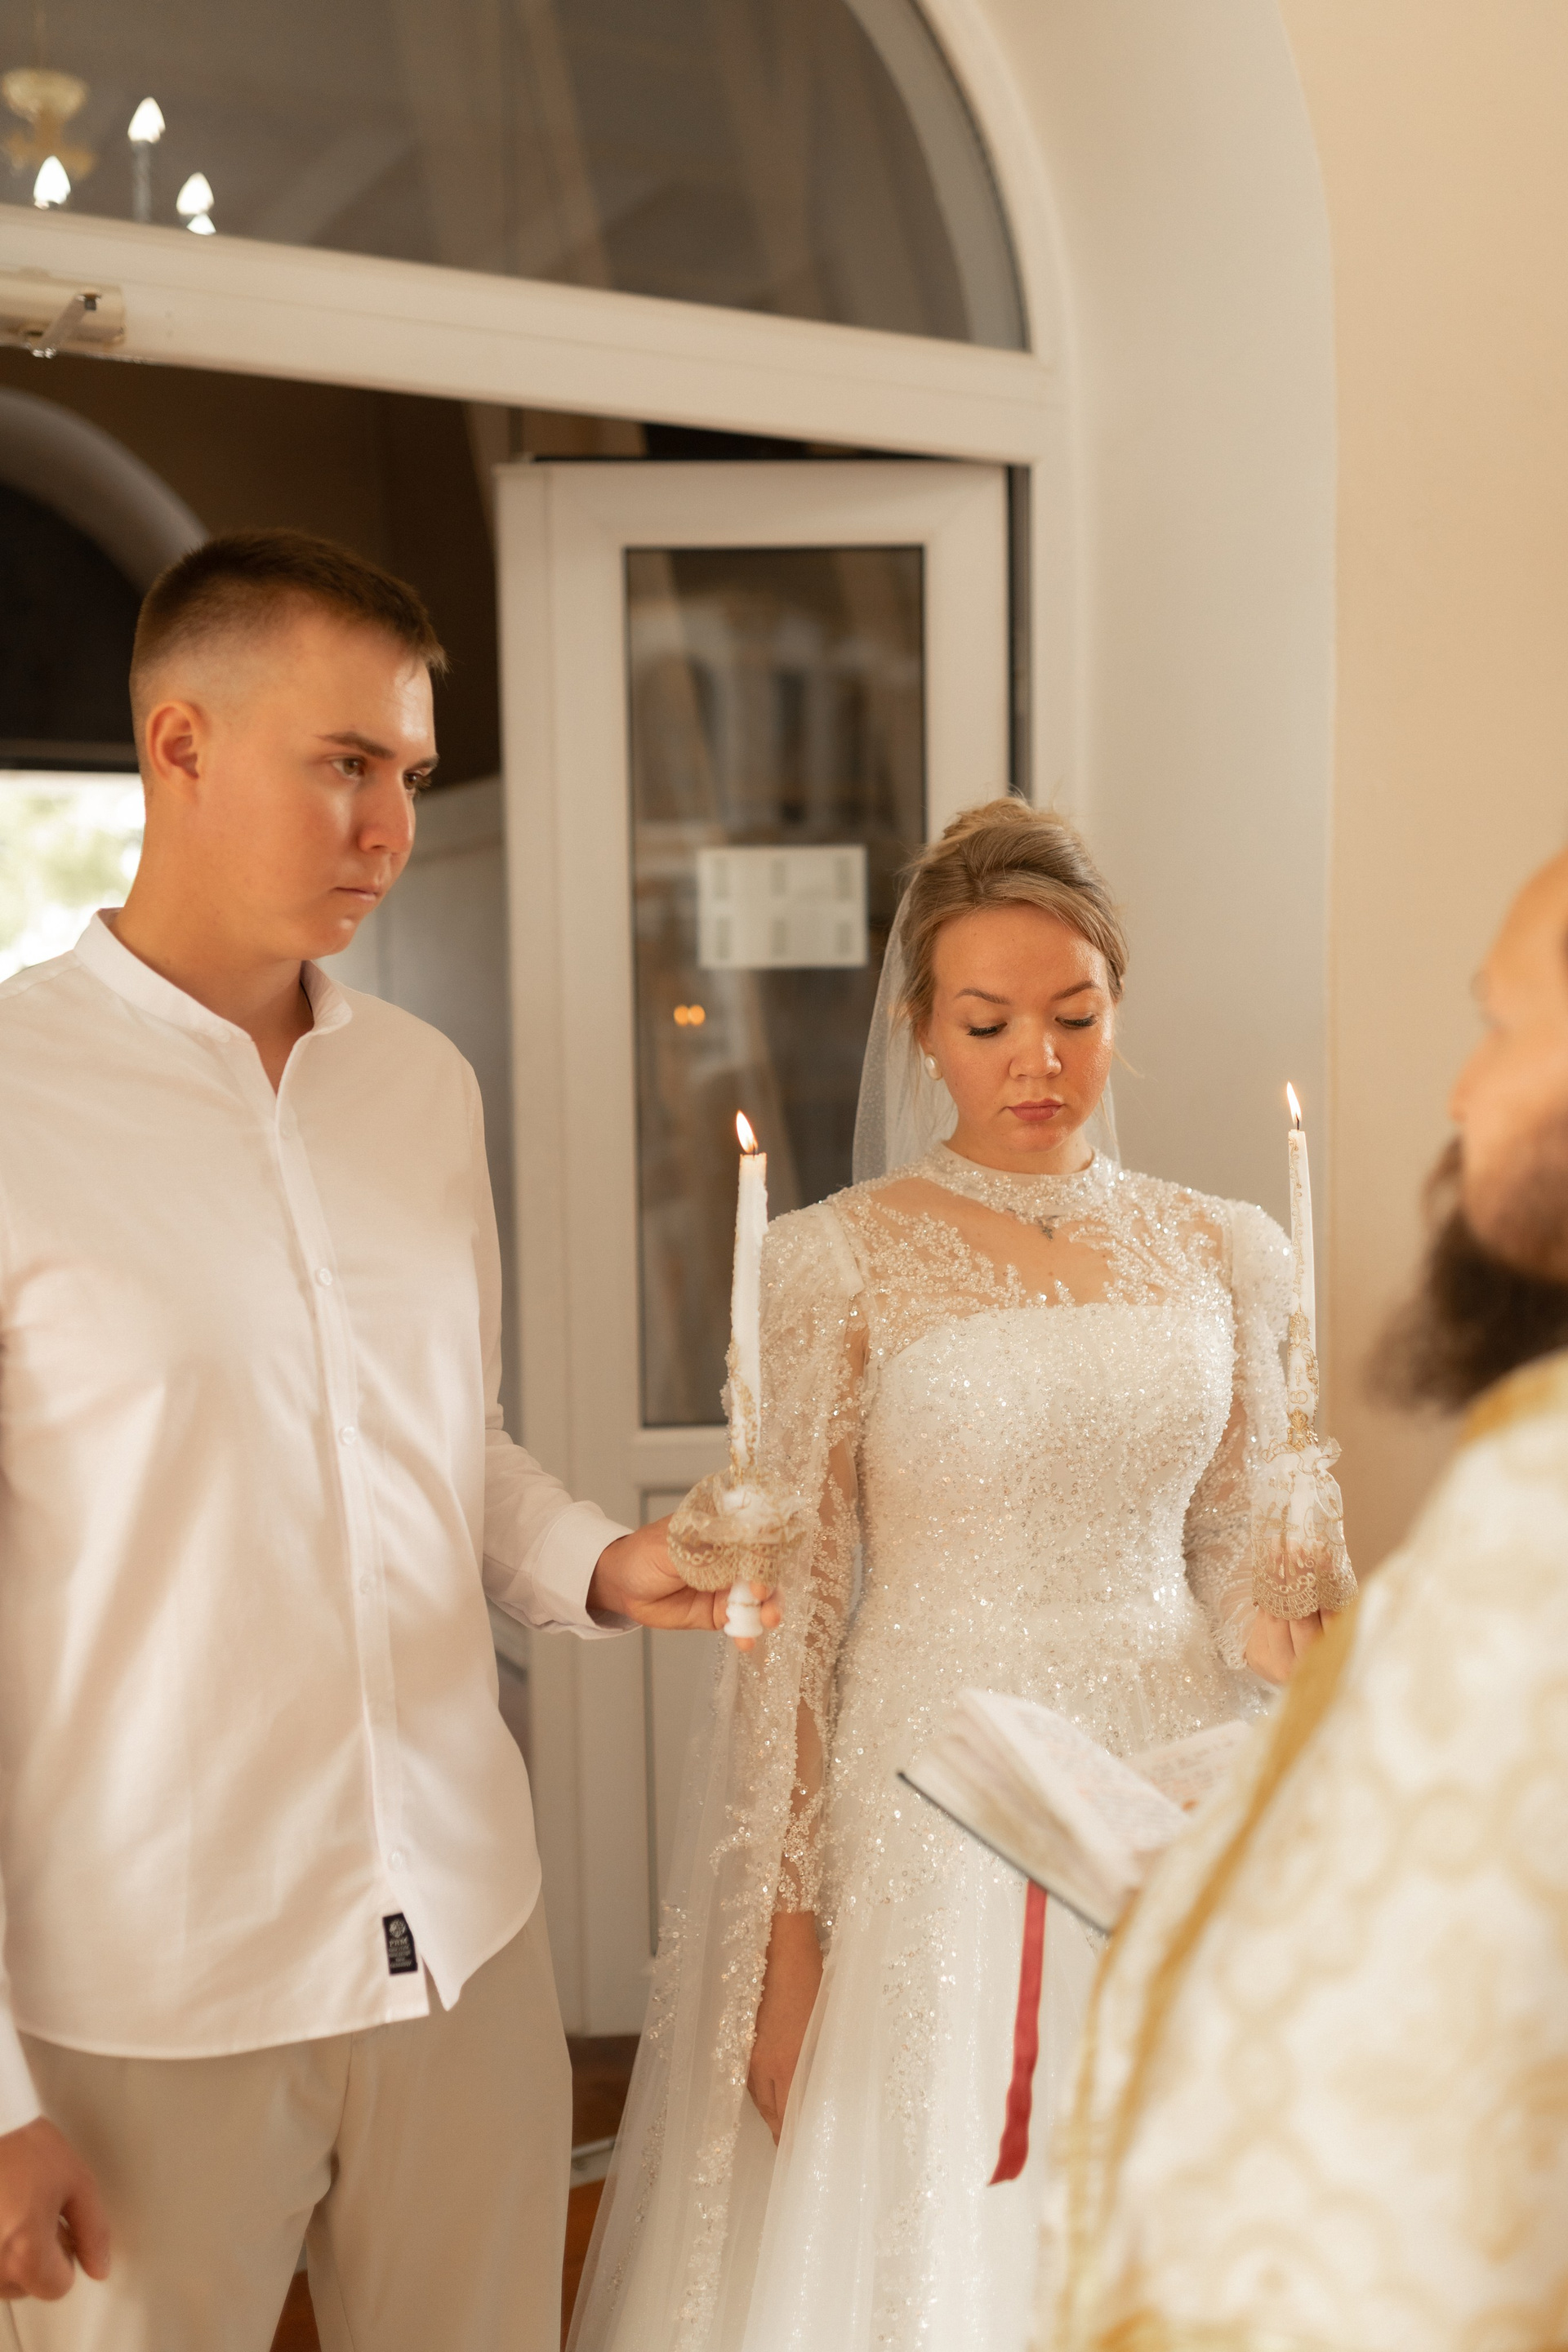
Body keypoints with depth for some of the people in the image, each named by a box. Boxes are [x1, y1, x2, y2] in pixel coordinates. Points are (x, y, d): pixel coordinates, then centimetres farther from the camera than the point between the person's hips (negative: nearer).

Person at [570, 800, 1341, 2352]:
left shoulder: (1218, 1252, 4)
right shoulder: (841, 1261, -7)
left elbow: (1232, 1559, 12)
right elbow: (789, 1616, -6)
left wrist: (1272, 1633, -11)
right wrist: (782, 1934, -7)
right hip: (930, 1808, -3)